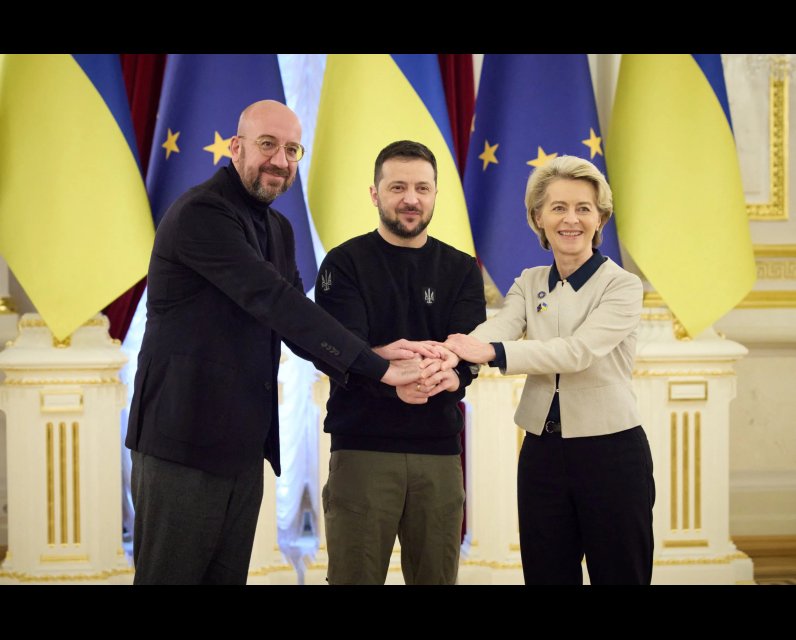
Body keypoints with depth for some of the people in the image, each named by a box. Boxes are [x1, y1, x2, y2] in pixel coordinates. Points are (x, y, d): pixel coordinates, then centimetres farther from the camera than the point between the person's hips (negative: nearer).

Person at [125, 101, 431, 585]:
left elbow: (294, 319, 8)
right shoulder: (201, 214, -15)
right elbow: (275, 302, -23)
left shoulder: (278, 230, 15)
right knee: (170, 575, -1)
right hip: (184, 444, -8)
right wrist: (379, 366, -23)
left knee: (228, 575, 11)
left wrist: (380, 362, -11)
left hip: (244, 447, 8)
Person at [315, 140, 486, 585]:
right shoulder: (345, 264, 1)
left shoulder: (462, 270, 9)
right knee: (355, 576, 0)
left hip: (440, 448, 3)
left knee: (437, 577, 8)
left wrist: (451, 373, -30)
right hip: (363, 445, -3)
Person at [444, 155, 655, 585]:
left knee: (619, 575, 5)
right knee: (546, 575, 10)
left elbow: (578, 350, -23)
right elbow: (494, 329, -12)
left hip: (611, 453, -4)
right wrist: (448, 356, -35)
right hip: (541, 451, 4)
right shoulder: (529, 284, 8)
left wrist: (492, 352, -35)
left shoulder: (622, 286, -6)